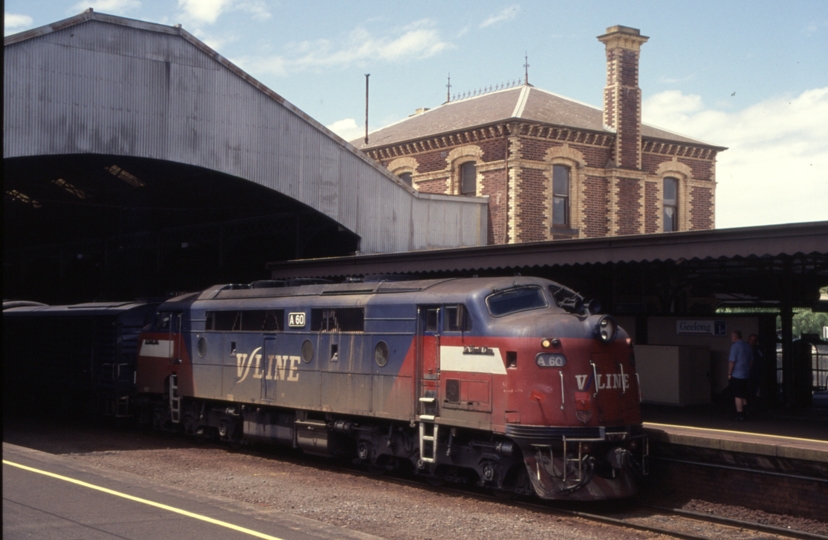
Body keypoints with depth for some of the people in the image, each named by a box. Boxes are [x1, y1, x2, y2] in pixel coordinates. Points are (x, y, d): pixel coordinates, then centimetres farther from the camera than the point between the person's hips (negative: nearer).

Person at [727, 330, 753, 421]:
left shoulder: (735, 346, -12)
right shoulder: (748, 347, 10)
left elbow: (732, 361, -16)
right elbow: (751, 360, 17)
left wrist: (729, 373, -9)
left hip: (736, 375, -7)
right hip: (746, 375, 7)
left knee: (738, 396, -2)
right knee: (744, 396, 13)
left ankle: (740, 415, -2)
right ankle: (744, 414, 15)